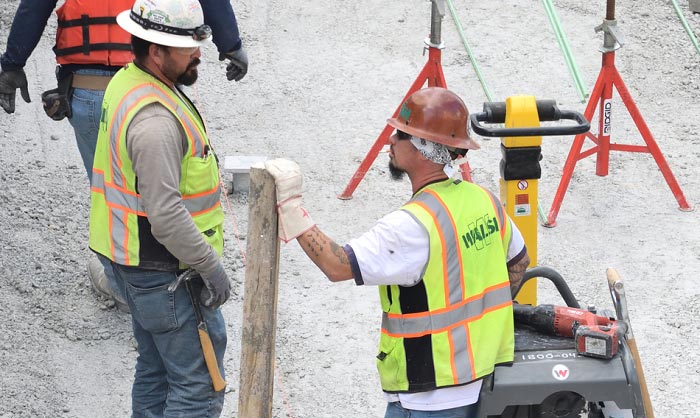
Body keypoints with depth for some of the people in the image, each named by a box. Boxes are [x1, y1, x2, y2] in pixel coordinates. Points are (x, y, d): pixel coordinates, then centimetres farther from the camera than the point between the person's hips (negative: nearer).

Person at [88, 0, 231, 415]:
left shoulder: (128, 82, 6)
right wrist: (211, 266, -19)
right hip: (166, 271, -11)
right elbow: (166, 214, -29)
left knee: (156, 372, 21)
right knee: (199, 384, -4)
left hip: (135, 258, 11)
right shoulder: (154, 119, -27)